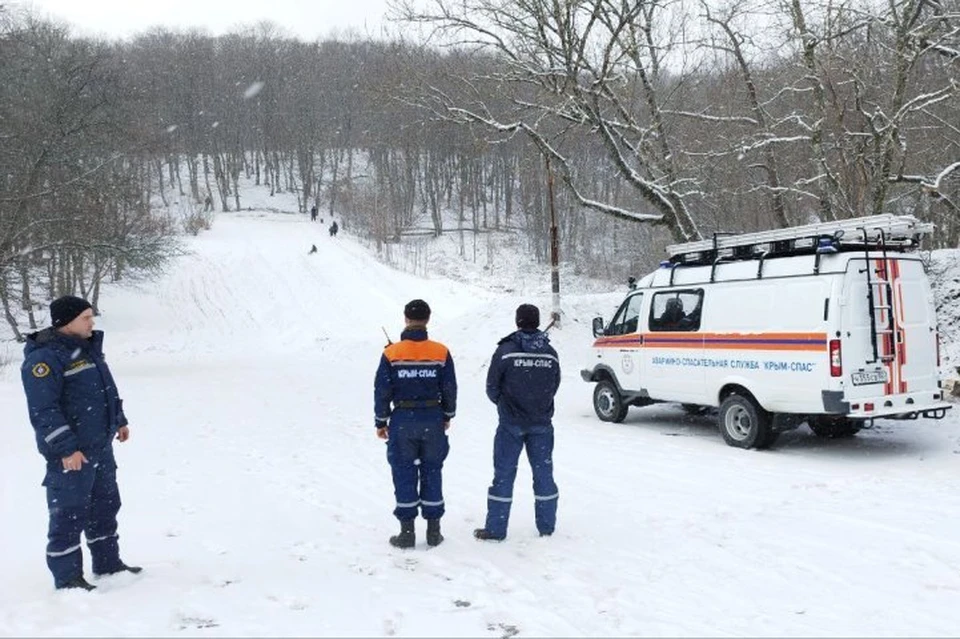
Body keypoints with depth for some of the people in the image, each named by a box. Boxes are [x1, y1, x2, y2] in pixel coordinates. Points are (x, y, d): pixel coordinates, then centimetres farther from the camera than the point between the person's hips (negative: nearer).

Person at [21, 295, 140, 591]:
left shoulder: (87, 347, 11)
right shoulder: (45, 357, -18)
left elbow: (106, 388, 23)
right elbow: (43, 411, -22)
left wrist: (119, 420, 24)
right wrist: (66, 448, -23)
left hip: (101, 447, 9)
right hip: (70, 454, -9)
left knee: (106, 505, 18)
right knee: (69, 513, -1)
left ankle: (107, 563, 31)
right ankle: (67, 576, 11)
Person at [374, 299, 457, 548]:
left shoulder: (391, 353, -8)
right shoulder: (441, 352, -4)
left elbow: (382, 391, -5)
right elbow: (450, 389, 2)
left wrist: (381, 422, 6)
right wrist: (448, 416, 17)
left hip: (402, 421, -1)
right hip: (433, 420, 1)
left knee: (404, 474, 8)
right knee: (432, 472, 12)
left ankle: (407, 531, 12)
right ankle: (433, 530, 17)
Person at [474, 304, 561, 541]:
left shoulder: (505, 351, -11)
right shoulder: (551, 354, 0)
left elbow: (492, 387, -5)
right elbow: (554, 386, 7)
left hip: (511, 423, -3)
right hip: (542, 423, 3)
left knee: (504, 473, 4)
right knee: (543, 472, 11)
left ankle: (496, 528, 8)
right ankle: (547, 527, 18)